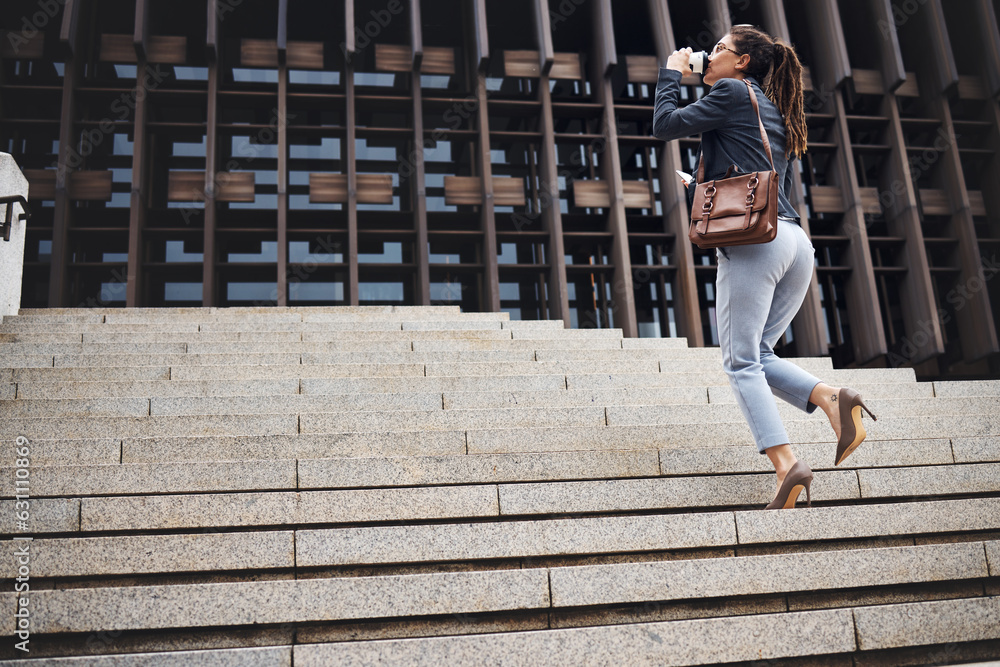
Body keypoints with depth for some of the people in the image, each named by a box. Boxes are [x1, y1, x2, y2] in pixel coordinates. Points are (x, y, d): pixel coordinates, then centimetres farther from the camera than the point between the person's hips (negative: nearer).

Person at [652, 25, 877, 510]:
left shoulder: (732, 93, 5)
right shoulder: (773, 112, 29)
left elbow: (665, 125, 2)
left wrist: (671, 74, 19)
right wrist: (697, 190, 37)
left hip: (755, 239, -8)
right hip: (797, 241, 8)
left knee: (741, 361, -8)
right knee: (758, 354, 14)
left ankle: (786, 464, -18)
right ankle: (832, 398, -8)